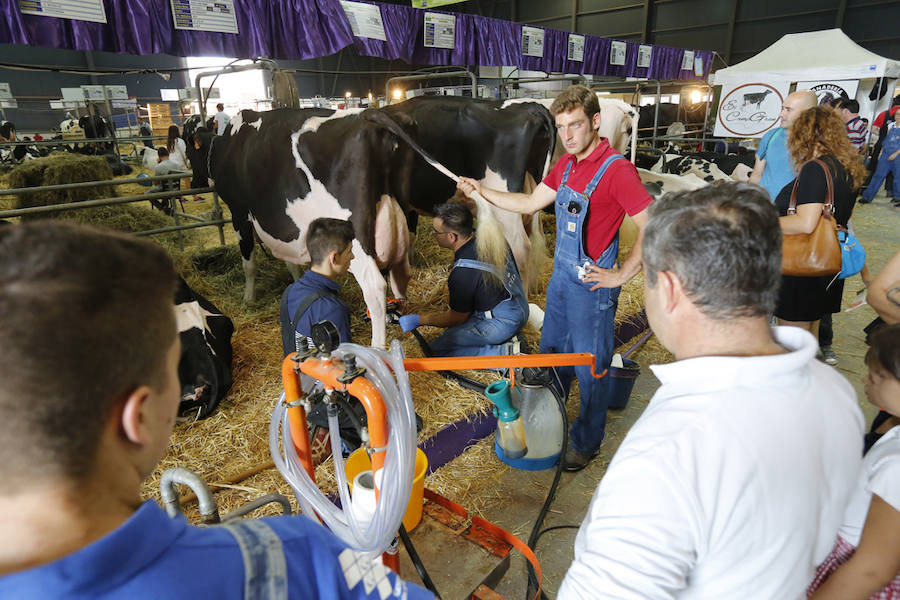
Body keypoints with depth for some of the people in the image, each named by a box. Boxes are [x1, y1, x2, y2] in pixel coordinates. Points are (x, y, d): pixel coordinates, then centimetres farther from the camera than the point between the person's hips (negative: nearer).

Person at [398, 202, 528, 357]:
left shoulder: (463, 273, -26)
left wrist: (418, 320, 2)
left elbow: (457, 318, -10)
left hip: (503, 322, -9)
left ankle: (506, 353, -9)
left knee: (438, 349, -1)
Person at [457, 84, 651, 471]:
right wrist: (481, 191, 11)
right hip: (561, 275, 8)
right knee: (552, 351, 22)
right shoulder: (567, 164, 7)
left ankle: (586, 443, 28)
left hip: (592, 283, -8)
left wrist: (621, 275, -17)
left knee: (590, 367, 7)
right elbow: (530, 203, 15)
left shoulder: (617, 170, -19)